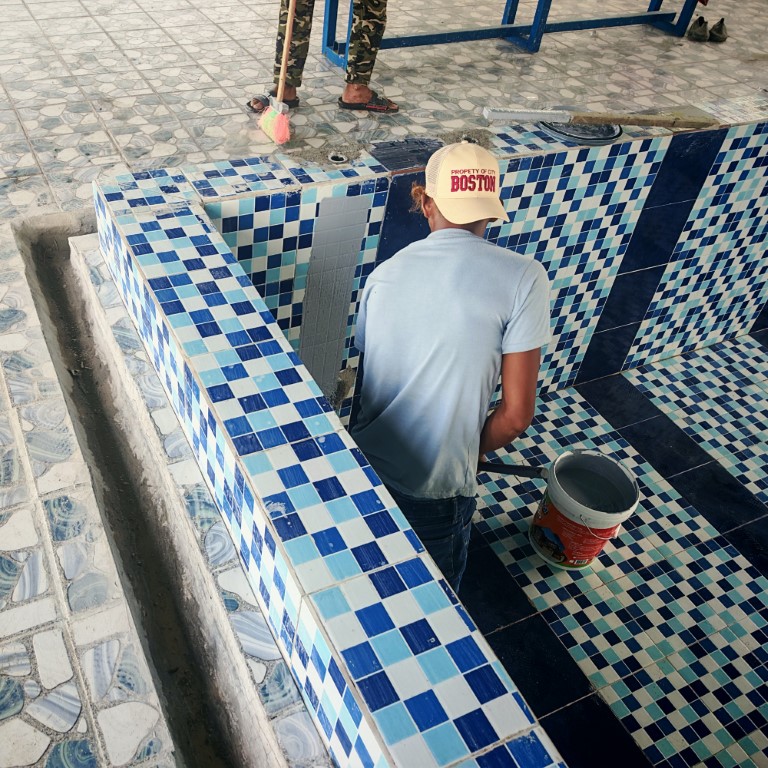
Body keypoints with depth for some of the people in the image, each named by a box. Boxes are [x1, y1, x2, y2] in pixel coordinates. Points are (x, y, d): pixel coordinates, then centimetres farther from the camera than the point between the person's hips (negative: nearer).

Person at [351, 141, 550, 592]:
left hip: (364, 466, 5)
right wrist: (474, 450, 6)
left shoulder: (386, 272, -1)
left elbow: (365, 374, 10)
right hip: (434, 489, -4)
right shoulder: (523, 277, -14)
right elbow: (517, 414, -14)